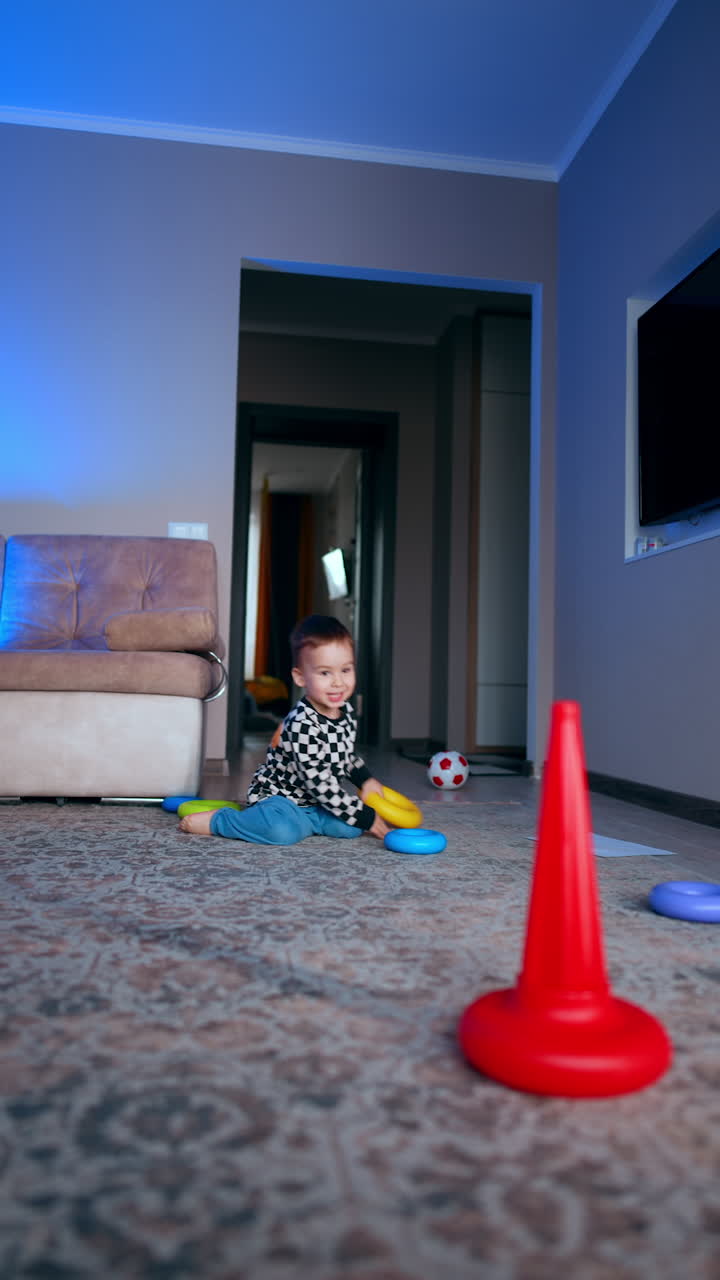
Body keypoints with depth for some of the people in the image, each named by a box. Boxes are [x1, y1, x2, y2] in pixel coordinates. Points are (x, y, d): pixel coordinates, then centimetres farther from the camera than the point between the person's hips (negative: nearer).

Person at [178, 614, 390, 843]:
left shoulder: (346, 712, 0)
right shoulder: (303, 725, -28)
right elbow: (320, 784, -28)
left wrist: (366, 779, 5)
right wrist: (366, 817, -23)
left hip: (317, 804, 8)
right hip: (278, 795, -8)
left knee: (351, 828, -15)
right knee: (284, 831, -36)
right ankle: (215, 820, -10)